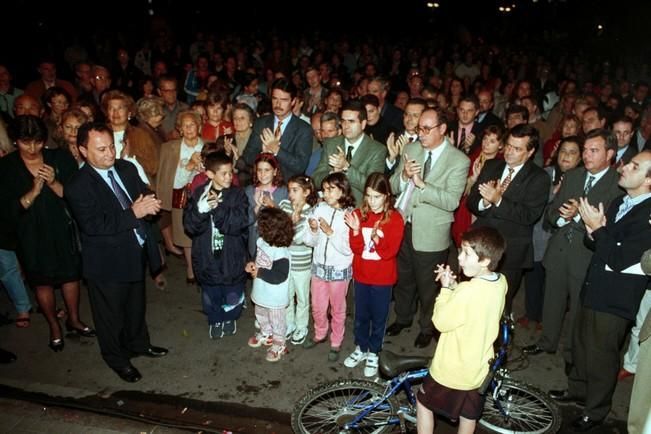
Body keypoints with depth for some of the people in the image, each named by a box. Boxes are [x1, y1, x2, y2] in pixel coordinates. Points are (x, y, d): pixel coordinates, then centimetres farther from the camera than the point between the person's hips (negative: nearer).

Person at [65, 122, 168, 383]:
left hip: (137, 253, 6)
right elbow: (93, 225, -29)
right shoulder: (78, 187, -21)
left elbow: (145, 195, 9)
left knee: (136, 305, 27)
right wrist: (133, 213, -29)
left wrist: (147, 204, -15)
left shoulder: (127, 168, -1)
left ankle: (138, 343, 51)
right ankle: (117, 359, 38)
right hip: (108, 262, -6)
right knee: (111, 314, 14)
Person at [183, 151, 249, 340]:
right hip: (207, 257, 1)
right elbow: (189, 226, -11)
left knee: (233, 295, 16)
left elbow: (239, 223, -21)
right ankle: (215, 321, 46)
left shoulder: (238, 194, -9)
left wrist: (217, 208, -29)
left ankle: (230, 318, 46)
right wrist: (200, 211, -30)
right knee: (210, 296, 18)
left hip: (232, 257, -1)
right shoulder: (199, 194, -6)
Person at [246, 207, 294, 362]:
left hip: (275, 297, -9)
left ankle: (279, 345, 35)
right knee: (261, 315, 30)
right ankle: (266, 335, 55)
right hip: (262, 292, 9)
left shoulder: (280, 253, -32)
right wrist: (253, 264, -8)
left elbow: (279, 276, -32)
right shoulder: (262, 242, -6)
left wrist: (259, 272, -27)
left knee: (277, 322, 14)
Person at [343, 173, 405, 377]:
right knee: (361, 315, 18)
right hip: (361, 275, 3)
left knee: (378, 317, 11)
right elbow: (356, 248, -8)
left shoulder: (395, 219, -13)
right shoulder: (359, 214, -4)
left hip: (382, 278, -3)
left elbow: (390, 251, -15)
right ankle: (360, 348, 37)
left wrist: (377, 239, -30)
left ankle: (373, 354, 30)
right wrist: (356, 230, -25)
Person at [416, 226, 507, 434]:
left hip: (452, 370, -7)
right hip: (478, 369, 7)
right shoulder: (501, 282, -9)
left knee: (423, 401, 18)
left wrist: (445, 288, -13)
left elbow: (441, 321, -21)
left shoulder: (468, 291, -33)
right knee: (468, 415, 25)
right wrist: (454, 286, -7)